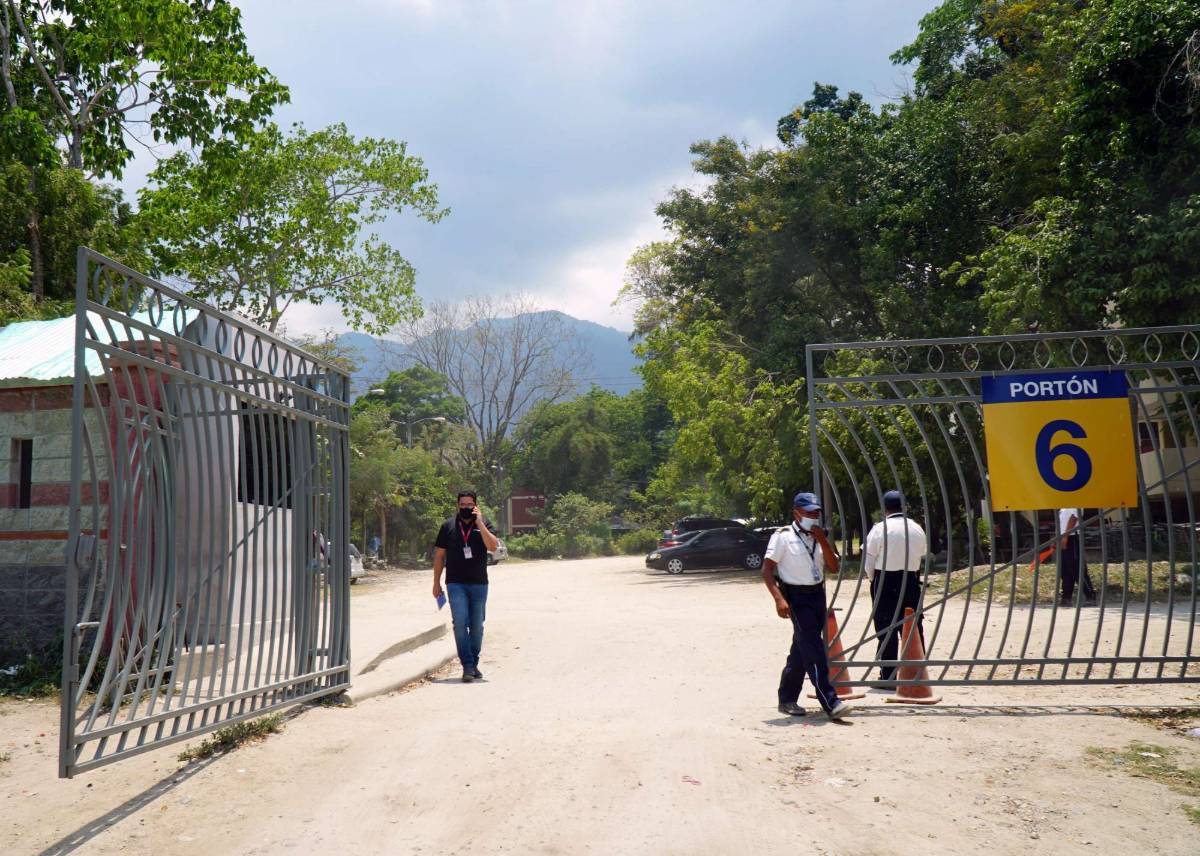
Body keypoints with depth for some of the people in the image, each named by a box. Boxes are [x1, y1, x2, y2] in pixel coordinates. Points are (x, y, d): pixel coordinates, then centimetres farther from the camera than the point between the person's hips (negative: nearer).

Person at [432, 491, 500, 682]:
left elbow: (493, 546, -14)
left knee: (477, 626, 9)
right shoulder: (448, 526, 4)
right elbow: (439, 555, 9)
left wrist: (479, 523, -17)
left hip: (479, 584, 1)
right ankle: (467, 666, -10)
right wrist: (436, 583, 7)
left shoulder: (483, 524, 3)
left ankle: (474, 664, 23)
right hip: (456, 584, -1)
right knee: (460, 623, -13)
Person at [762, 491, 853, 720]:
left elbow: (834, 568, 4)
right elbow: (767, 569, -11)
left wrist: (823, 540, -7)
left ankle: (787, 699, 24)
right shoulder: (783, 536, -8)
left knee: (801, 649, 13)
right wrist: (779, 599, -22)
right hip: (796, 596, -7)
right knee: (814, 650, -12)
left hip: (817, 594, 7)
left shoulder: (819, 537, 11)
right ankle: (830, 704, -12)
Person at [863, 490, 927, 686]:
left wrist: (873, 580, 8)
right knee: (914, 628, 11)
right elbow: (923, 557, 5)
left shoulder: (880, 529, -11)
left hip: (886, 583, -4)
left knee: (886, 630, 1)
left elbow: (868, 561, -8)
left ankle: (888, 676, 2)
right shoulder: (917, 529, 3)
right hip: (912, 582, 4)